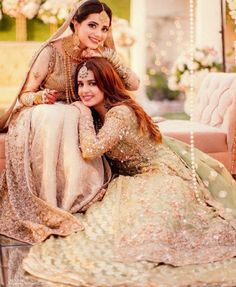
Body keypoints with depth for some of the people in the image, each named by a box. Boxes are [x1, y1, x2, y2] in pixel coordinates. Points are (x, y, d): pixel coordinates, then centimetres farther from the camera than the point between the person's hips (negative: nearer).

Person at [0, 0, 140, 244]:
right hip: (38, 120, -4)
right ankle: (46, 208, -33)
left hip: (75, 122, 4)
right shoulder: (53, 51, -19)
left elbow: (134, 85, -9)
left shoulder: (103, 53, -4)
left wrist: (108, 59, -21)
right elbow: (25, 95, -12)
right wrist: (40, 97, -35)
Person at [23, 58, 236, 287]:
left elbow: (91, 150, -28)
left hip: (161, 179, -9)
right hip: (138, 181, 9)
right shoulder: (99, 115, 9)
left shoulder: (120, 112, -20)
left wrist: (85, 114, -16)